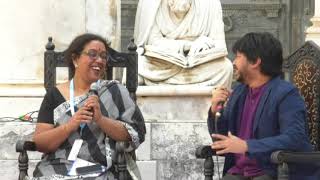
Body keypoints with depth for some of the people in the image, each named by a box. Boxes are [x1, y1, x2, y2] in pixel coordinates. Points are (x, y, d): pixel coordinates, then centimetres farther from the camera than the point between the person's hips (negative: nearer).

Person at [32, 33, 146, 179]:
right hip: (57, 168, 1)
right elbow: (40, 143, 1)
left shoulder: (115, 91, 8)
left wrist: (101, 119, -14)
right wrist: (71, 125, -14)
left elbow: (135, 134, 0)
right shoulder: (55, 95, 8)